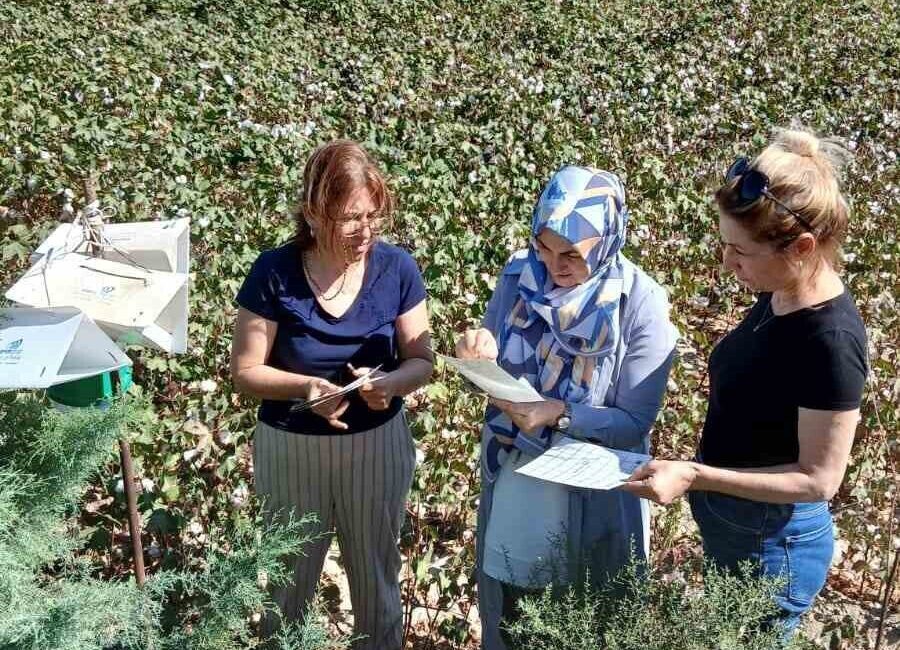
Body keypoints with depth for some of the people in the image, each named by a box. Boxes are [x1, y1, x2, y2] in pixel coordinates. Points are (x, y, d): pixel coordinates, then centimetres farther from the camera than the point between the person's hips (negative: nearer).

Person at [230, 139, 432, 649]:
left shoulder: (397, 268, -12)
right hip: (291, 449, -1)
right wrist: (305, 387, -30)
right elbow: (245, 371, -12)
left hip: (378, 444, 1)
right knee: (290, 575, 21)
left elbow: (422, 361, -5)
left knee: (377, 574, 20)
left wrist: (391, 383, -27)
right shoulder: (274, 272, -18)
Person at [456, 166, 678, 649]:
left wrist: (560, 413, -32)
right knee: (502, 607, 24)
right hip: (511, 477, 4)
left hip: (591, 490, -3)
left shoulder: (641, 304, -20)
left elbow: (635, 422, -17)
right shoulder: (518, 275, -9)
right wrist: (481, 354, -22)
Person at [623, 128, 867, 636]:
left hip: (771, 547, -8)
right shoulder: (779, 297, -5)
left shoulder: (830, 340, -30)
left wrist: (694, 476, -30)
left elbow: (819, 478, -25)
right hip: (733, 529, 8)